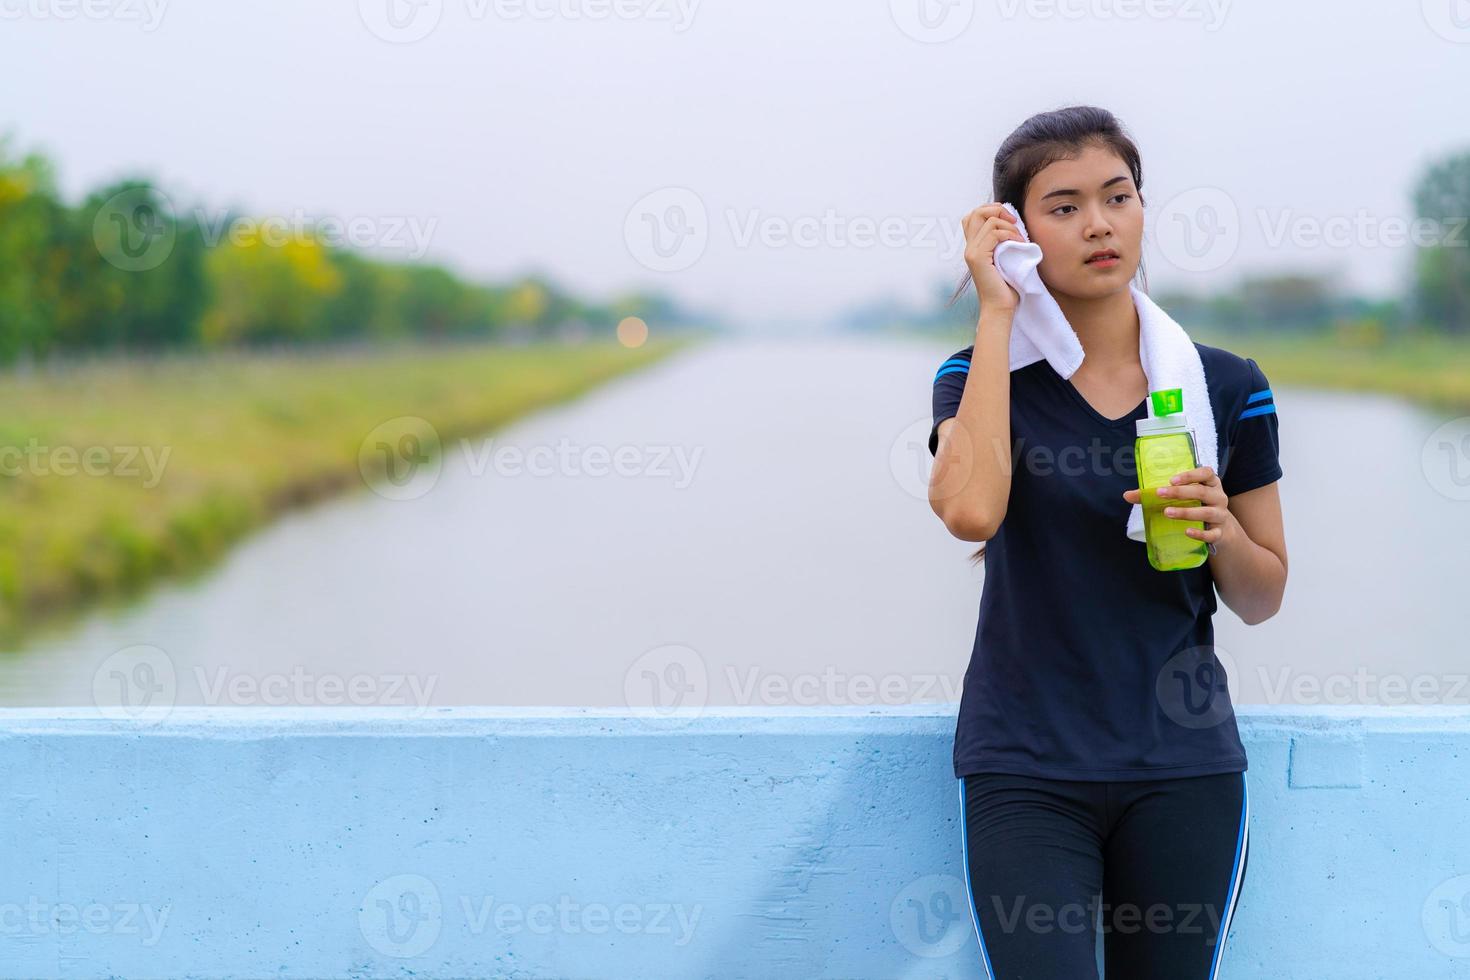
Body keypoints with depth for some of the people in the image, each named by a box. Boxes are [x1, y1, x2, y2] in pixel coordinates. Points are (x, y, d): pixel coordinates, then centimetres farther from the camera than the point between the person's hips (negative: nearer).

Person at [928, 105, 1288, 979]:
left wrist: (1219, 529, -13)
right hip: (1027, 768, -2)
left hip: (1184, 767, 2)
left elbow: (1262, 599, 10)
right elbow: (971, 511, -23)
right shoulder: (983, 374, -1)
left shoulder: (1227, 385, 3)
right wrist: (997, 314, -16)